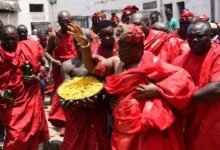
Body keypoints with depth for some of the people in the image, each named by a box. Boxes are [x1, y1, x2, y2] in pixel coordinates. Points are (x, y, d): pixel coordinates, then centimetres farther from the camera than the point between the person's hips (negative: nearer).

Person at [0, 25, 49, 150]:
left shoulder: (29, 49, -2)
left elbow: (42, 65, 7)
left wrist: (37, 77, -10)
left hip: (30, 97, 3)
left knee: (33, 130, 15)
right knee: (15, 136, -6)